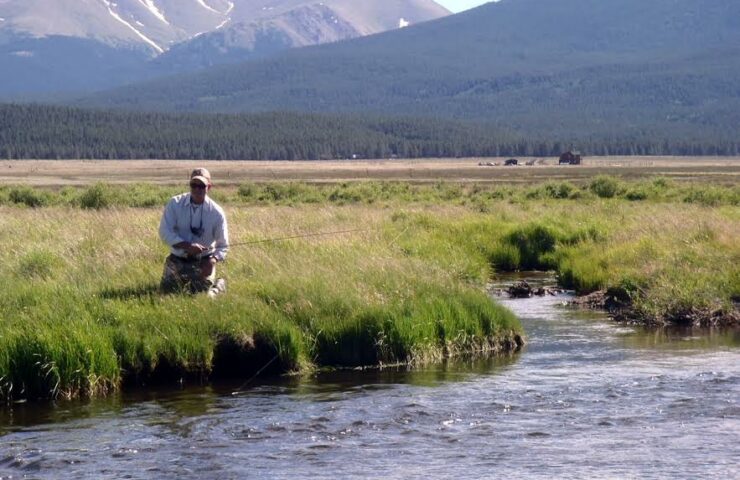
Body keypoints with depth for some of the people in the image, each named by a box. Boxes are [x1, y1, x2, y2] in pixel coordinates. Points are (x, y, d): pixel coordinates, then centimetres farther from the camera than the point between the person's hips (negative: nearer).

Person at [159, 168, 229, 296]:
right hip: (177, 260, 2)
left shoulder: (216, 212, -9)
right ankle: (184, 282, 33)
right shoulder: (175, 204, -8)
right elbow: (164, 232, -15)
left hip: (203, 261, -1)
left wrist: (213, 260, -26)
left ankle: (219, 284, 27)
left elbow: (223, 246, -4)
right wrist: (187, 246, -28)